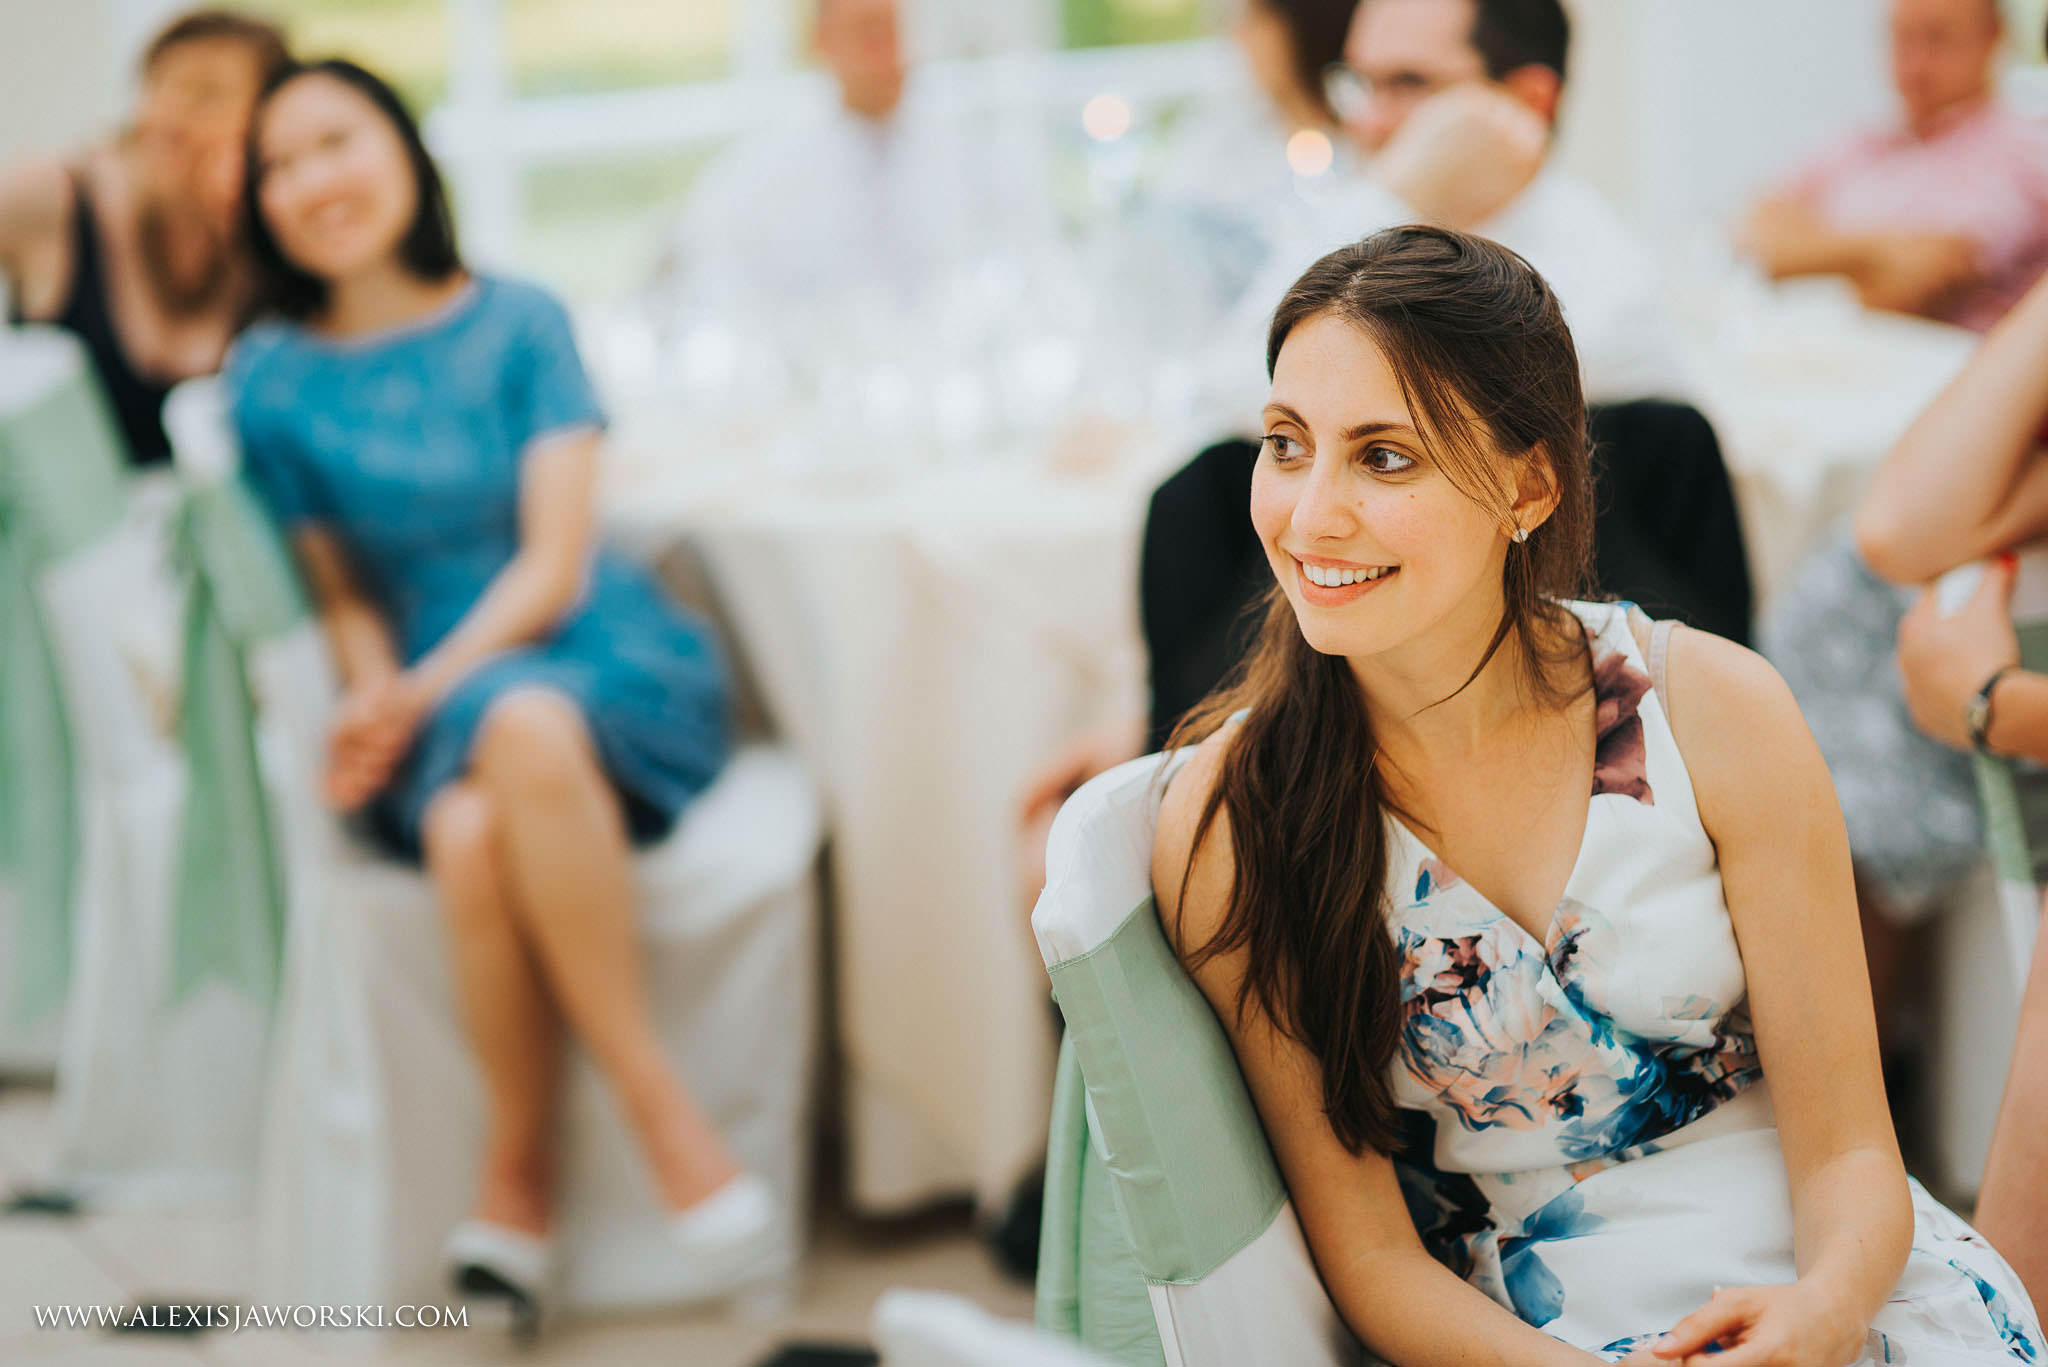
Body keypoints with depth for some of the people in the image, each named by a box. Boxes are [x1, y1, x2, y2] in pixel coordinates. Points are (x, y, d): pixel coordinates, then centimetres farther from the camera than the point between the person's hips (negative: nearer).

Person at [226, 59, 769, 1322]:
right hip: (431, 712, 1)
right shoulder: (275, 380, 8)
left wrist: (426, 691, -17)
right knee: (469, 832, -35)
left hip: (608, 664, -1)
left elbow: (555, 564, -4)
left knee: (527, 725, -37)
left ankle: (517, 1172, -28)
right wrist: (374, 694, -10)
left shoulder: (518, 324, 4)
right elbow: (342, 590, 12)